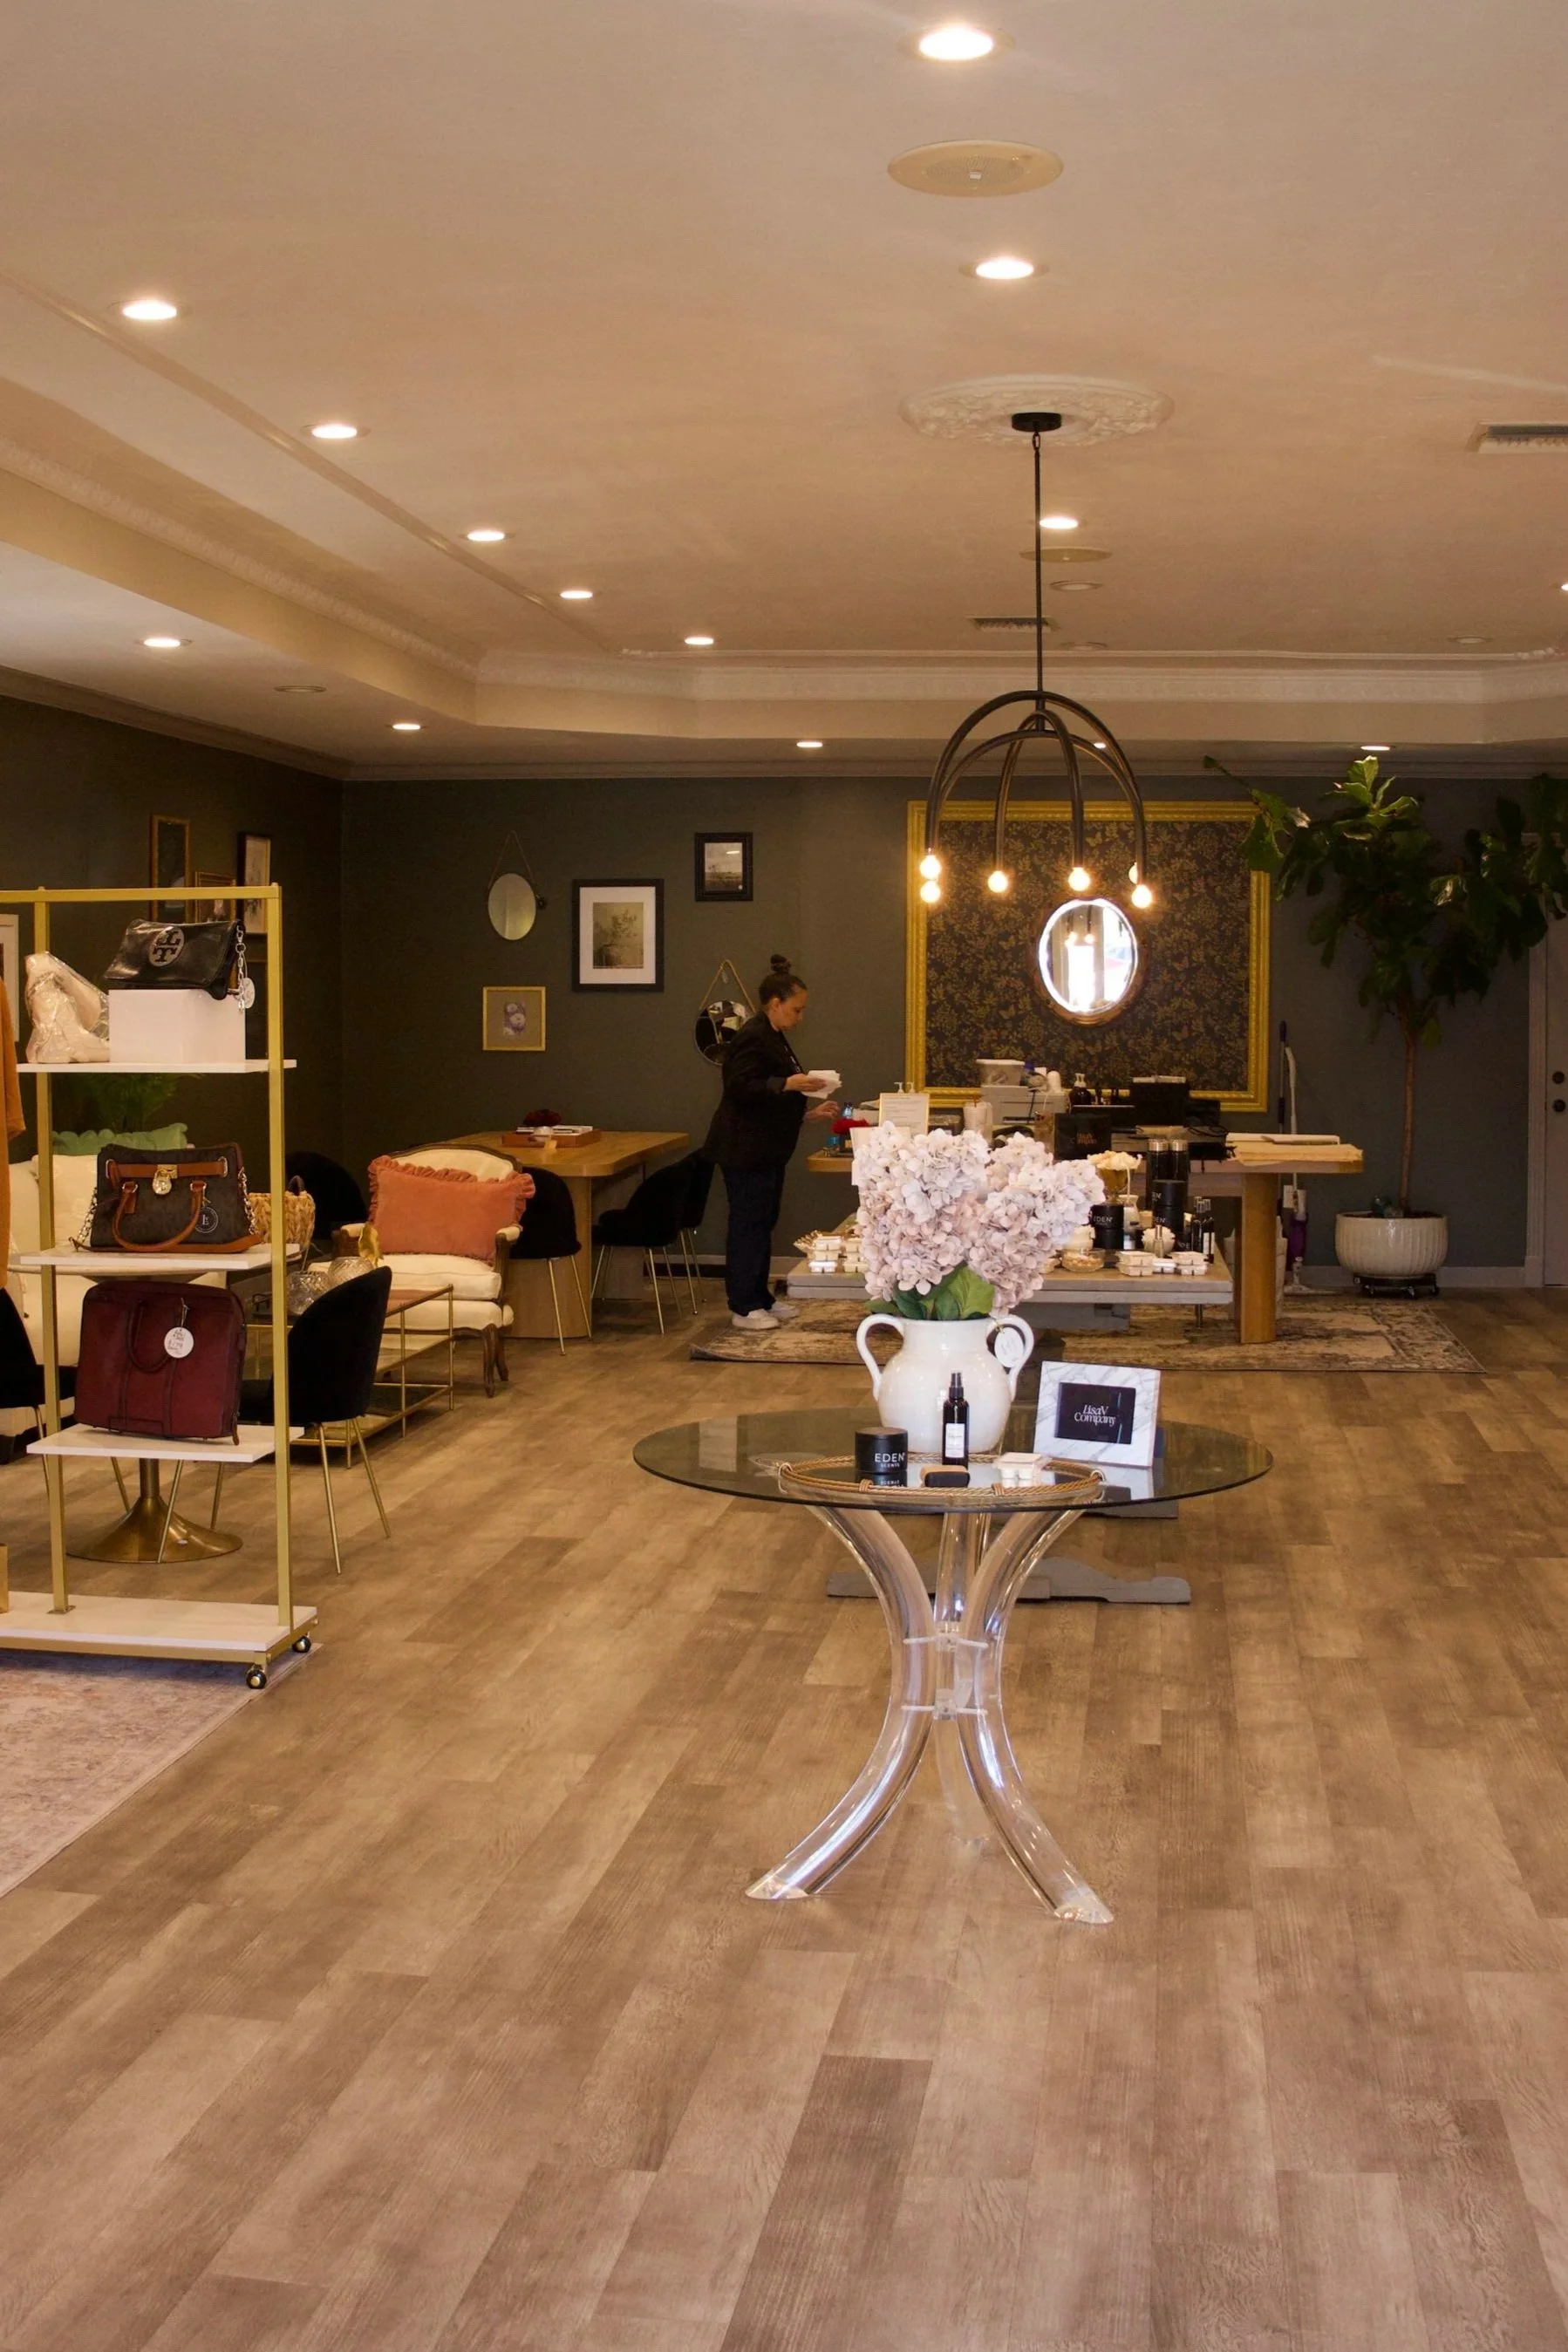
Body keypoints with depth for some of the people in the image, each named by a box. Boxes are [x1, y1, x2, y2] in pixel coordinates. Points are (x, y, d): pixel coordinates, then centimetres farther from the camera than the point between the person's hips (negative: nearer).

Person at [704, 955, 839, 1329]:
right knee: (748, 1224, -7)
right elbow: (741, 1088, -24)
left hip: (768, 1150, 11)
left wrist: (810, 1112, 18)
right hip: (745, 1150, -11)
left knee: (764, 1223, 15)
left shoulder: (774, 1038, 18)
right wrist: (786, 1084, -29)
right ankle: (743, 1308, -3)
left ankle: (761, 1298, 23)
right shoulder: (752, 1038, -16)